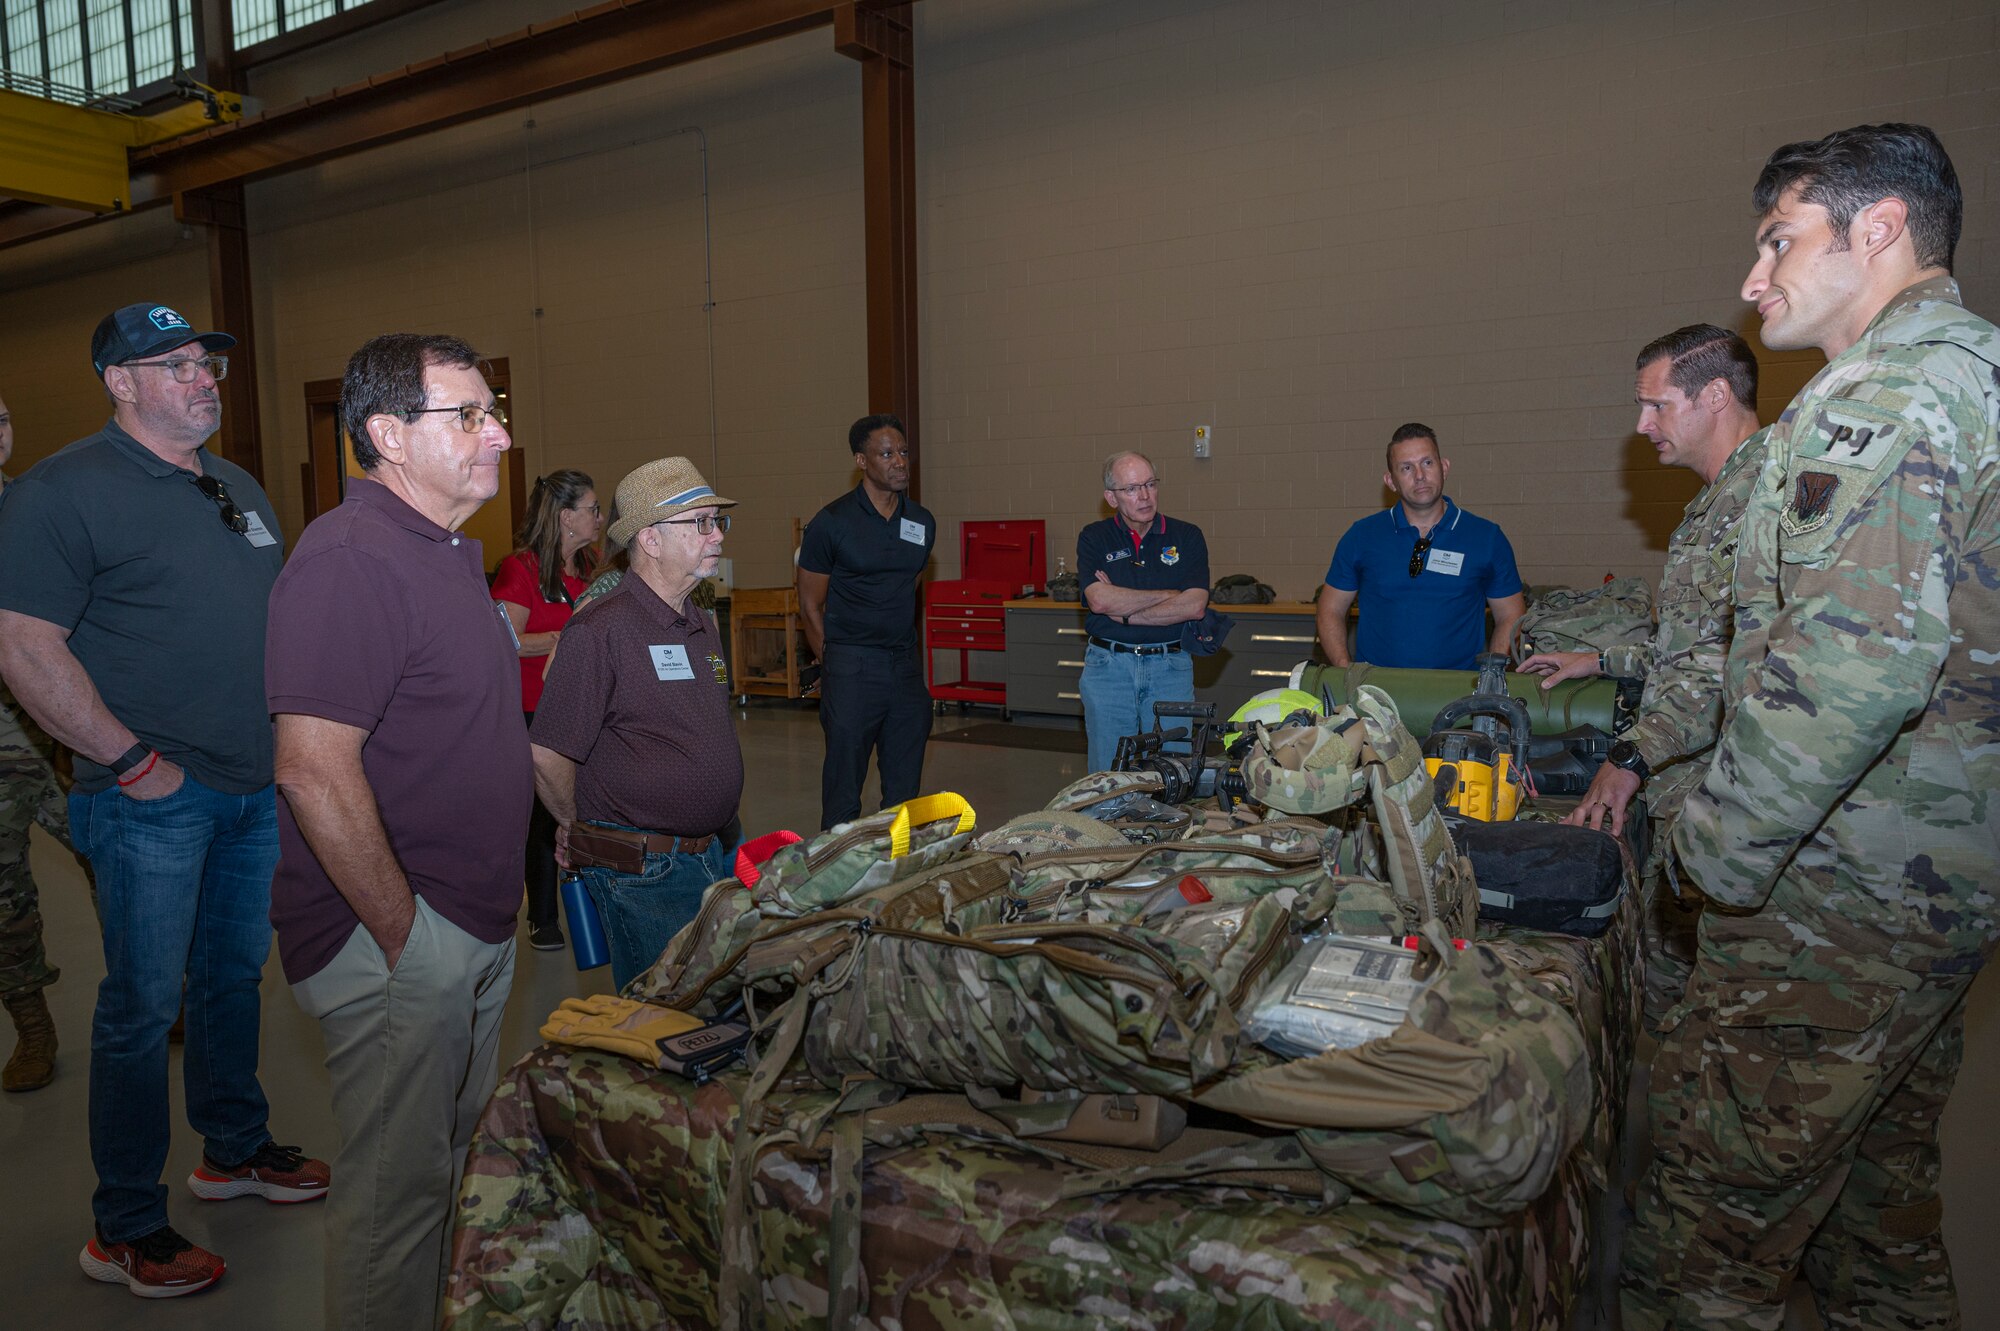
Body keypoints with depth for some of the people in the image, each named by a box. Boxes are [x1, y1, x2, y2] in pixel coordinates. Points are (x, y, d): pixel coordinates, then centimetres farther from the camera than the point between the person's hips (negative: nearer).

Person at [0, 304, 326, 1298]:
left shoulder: (240, 490, 13)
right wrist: (134, 761, -18)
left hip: (257, 787, 7)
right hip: (154, 800, -7)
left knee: (236, 973, 19)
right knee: (145, 1006, 2)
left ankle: (234, 1149, 37)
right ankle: (124, 1230, 17)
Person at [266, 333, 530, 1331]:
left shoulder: (447, 553, 12)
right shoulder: (351, 559, -21)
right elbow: (314, 769, -26)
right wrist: (401, 935, -20)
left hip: (475, 927, 10)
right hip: (397, 936, -10)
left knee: (457, 1158, 23)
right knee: (397, 1189, 6)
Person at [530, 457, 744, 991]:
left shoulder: (704, 625, 10)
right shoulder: (603, 631, -17)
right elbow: (547, 756, -17)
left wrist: (725, 835, 17)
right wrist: (583, 831, -2)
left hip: (725, 853, 8)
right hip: (644, 873, -8)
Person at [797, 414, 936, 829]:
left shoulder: (923, 522, 8)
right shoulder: (831, 523, -6)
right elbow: (810, 604, -1)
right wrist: (832, 664, -2)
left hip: (906, 666, 5)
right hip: (852, 669, -5)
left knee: (905, 788, 11)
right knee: (843, 791, 1)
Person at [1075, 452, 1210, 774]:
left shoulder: (1187, 537, 4)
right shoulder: (1094, 538, 4)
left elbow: (1194, 606, -9)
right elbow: (1100, 600, -13)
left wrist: (1124, 612, -9)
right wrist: (1169, 595, -8)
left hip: (1170, 666, 0)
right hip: (1108, 666, 0)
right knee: (1108, 774, 6)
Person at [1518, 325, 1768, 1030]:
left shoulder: (1761, 493, -17)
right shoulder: (1719, 499, 19)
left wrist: (1635, 755, -31)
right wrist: (1604, 660, 25)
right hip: (1683, 788, 10)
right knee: (1664, 951, 16)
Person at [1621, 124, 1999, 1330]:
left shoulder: (1884, 394, -16)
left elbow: (1860, 658, -28)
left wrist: (1724, 846, -18)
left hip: (1840, 899, -10)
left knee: (1716, 1205, -1)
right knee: (1880, 1185, 23)